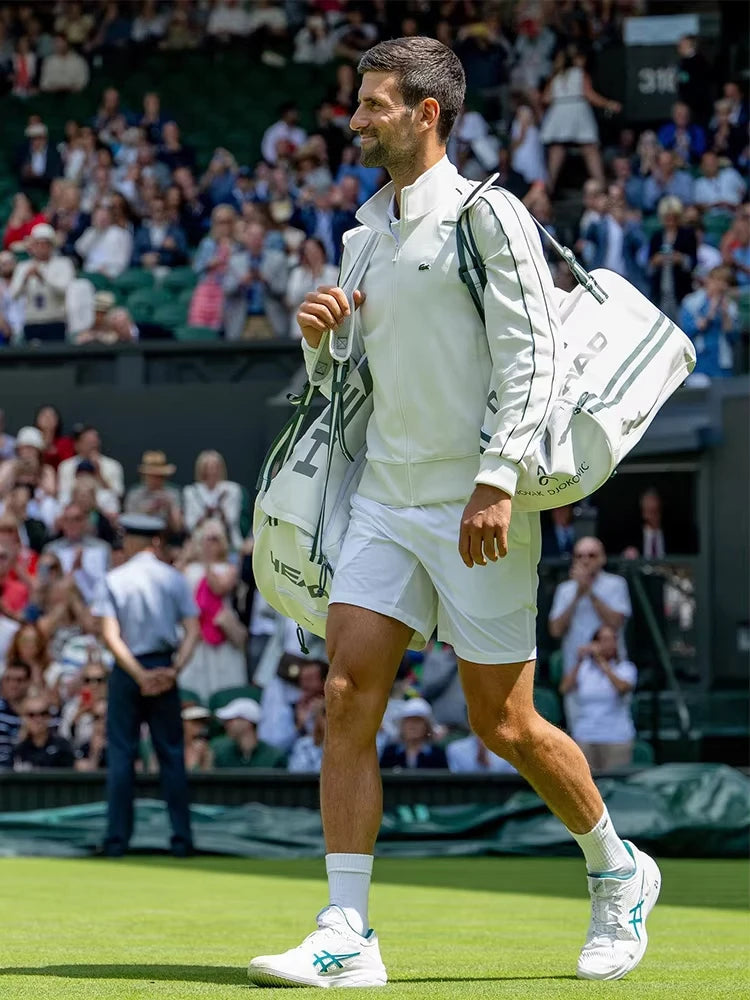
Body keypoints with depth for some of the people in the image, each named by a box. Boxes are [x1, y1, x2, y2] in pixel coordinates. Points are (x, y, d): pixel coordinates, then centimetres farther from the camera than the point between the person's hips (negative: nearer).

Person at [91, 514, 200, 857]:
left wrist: (139, 675, -13)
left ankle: (117, 838, -1)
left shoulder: (113, 581, -2)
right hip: (164, 667, 1)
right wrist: (175, 670, -12)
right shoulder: (174, 579, 3)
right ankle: (182, 838, 2)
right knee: (172, 754, 6)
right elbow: (192, 631, -5)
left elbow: (111, 636, -12)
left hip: (126, 670, -1)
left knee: (121, 753, 2)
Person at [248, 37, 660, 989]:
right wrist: (320, 336, 2)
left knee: (504, 726, 0)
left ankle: (618, 874, 25)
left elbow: (531, 354, -14)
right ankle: (345, 937, -8)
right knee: (347, 697, -8)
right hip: (386, 498, 6)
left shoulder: (486, 215, -8)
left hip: (474, 509, -6)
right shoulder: (364, 237, 15)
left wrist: (497, 482, -23)